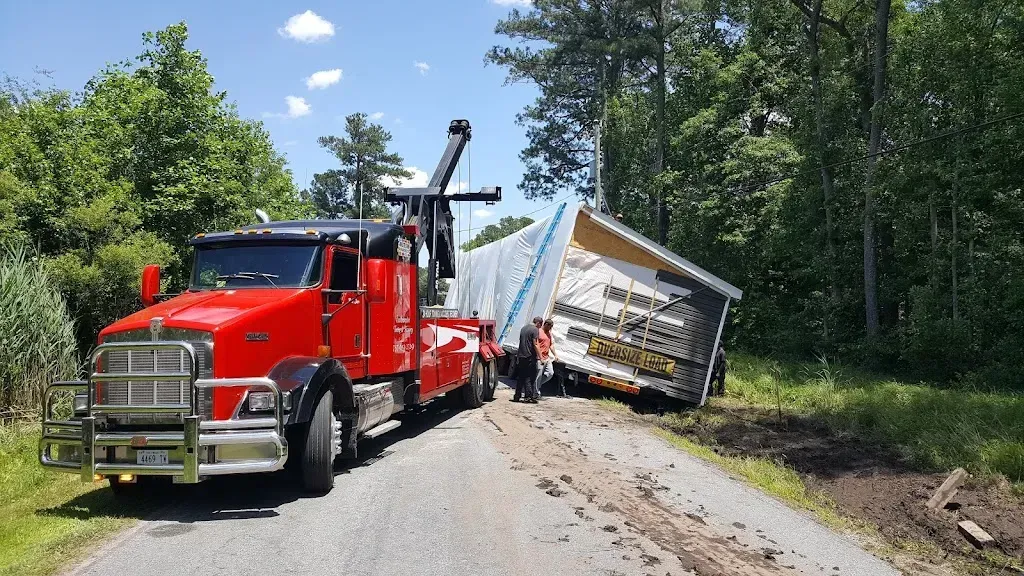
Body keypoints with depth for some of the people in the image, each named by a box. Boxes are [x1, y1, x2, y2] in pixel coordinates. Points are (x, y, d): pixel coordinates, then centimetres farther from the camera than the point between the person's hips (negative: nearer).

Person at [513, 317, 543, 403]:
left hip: (521, 356, 7)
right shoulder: (535, 329, -9)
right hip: (530, 357, -7)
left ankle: (517, 396, 13)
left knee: (520, 377, 12)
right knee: (529, 377, -1)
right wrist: (540, 357, -14)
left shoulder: (524, 328, 15)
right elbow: (535, 345, -15)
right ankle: (529, 396, -1)